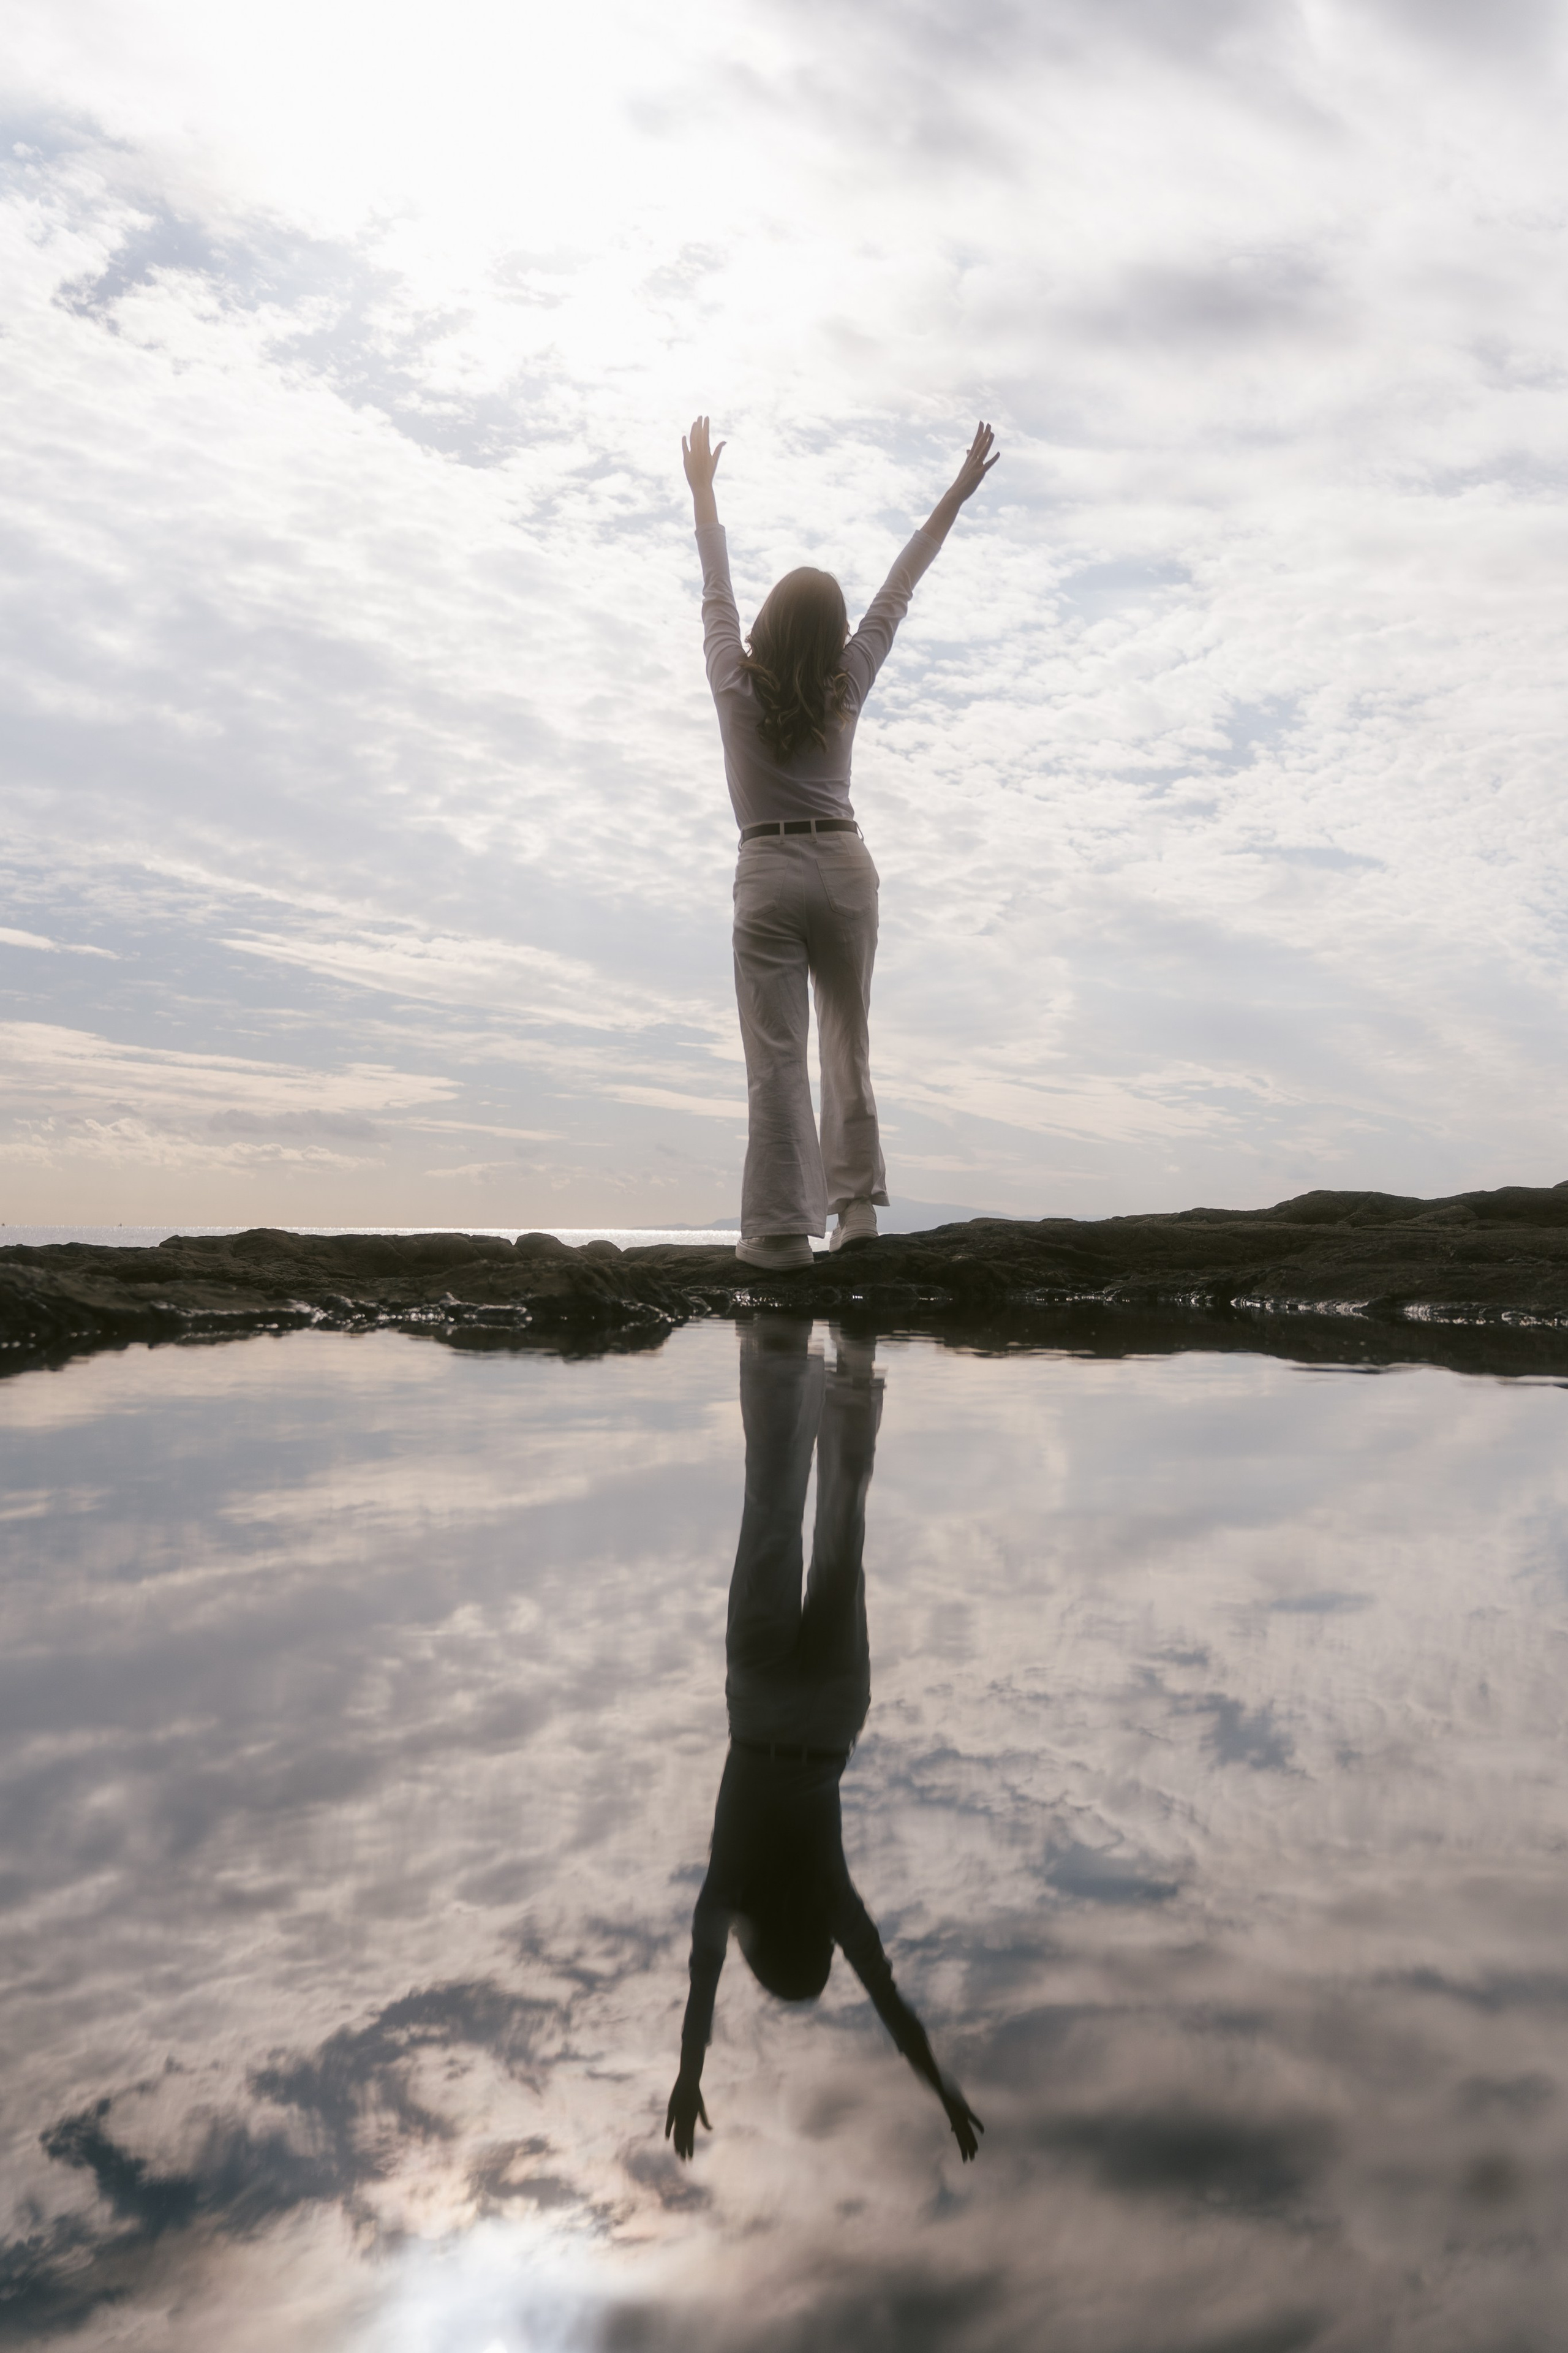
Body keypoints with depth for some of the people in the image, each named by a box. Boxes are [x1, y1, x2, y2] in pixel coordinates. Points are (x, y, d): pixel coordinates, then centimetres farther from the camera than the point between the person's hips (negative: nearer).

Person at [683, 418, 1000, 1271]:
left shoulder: (737, 687, -2)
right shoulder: (846, 687, 1)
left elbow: (717, 590, 11)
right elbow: (896, 593, 9)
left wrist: (702, 490, 25)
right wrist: (958, 493, 18)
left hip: (768, 873, -2)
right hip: (845, 865, 2)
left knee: (776, 1056, -5)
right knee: (848, 1044, 13)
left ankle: (781, 1227, -8)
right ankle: (855, 1201, 13)